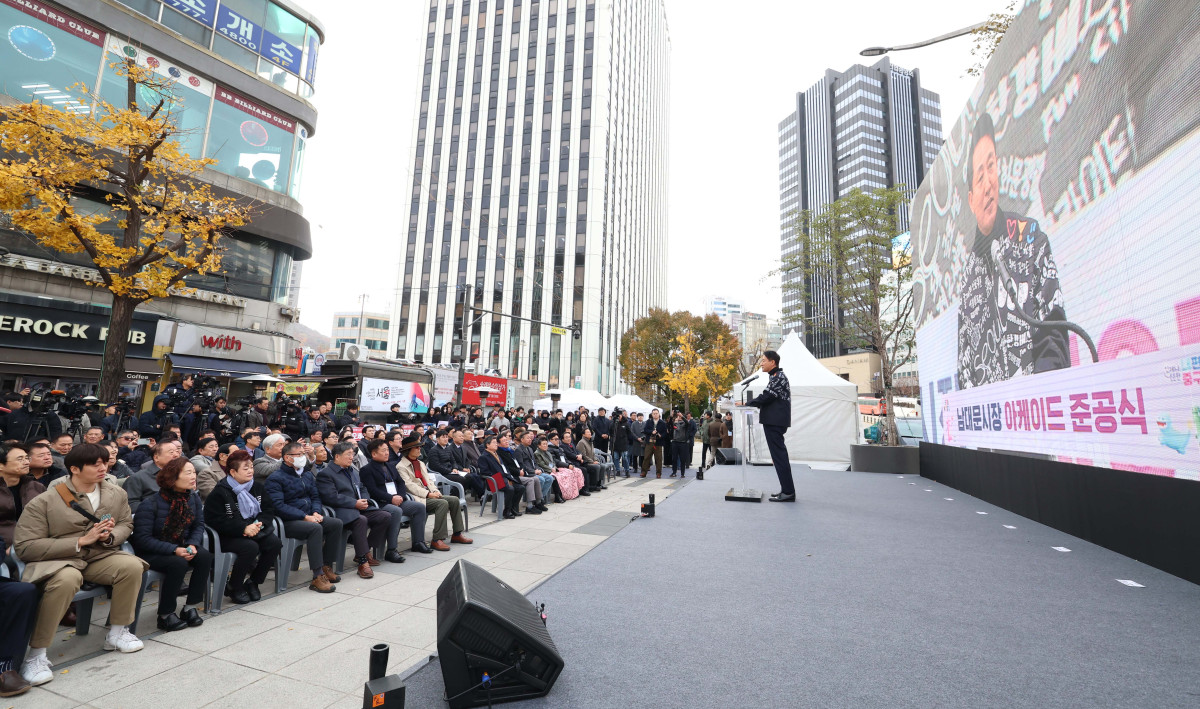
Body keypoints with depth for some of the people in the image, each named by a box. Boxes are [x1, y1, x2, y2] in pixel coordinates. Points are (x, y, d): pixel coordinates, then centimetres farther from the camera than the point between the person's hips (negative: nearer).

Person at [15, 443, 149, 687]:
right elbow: (25, 547, -13)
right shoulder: (43, 502, -12)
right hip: (55, 560, -4)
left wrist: (109, 536, -13)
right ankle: (36, 654, -19)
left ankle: (116, 633, -3)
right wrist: (81, 541, -22)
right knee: (67, 579, -38)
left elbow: (126, 525, 12)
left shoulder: (116, 494, 2)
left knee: (132, 565, -25)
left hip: (99, 556, 4)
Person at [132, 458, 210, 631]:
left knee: (205, 556, -24)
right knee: (178, 564, -33)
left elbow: (199, 525, 2)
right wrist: (174, 550, -28)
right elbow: (143, 539, -19)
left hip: (181, 547, 5)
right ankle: (165, 615, -12)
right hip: (151, 554, -5)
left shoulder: (193, 497, -3)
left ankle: (190, 607, -11)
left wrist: (192, 545, -18)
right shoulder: (150, 504, -19)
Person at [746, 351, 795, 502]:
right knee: (780, 455, 13)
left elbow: (766, 397, -17)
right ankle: (787, 489, 19)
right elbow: (769, 398, 19)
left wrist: (746, 403, -6)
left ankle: (788, 492, -5)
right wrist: (751, 404, 9)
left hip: (774, 421, -10)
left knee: (779, 455, -8)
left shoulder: (779, 377, -12)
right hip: (774, 421, 10)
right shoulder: (777, 376, 20)